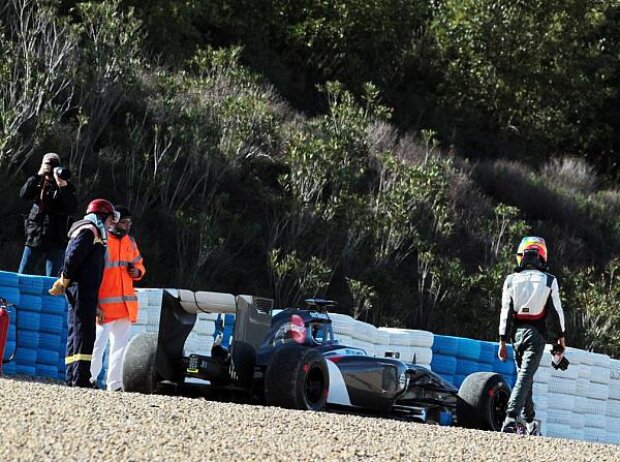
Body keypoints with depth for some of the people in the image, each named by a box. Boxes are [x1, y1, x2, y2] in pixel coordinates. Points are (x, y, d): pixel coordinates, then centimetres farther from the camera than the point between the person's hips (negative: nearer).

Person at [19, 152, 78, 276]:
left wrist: (63, 187, -22)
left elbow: (72, 208, -11)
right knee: (22, 276, 1)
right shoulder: (38, 184, 10)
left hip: (56, 241, -3)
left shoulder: (67, 187, 2)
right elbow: (24, 194, -7)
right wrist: (38, 176, -15)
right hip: (35, 237, 3)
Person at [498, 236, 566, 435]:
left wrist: (503, 341, 6)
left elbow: (506, 312, 3)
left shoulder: (511, 280, 3)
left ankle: (530, 422, 19)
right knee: (525, 377, -10)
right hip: (537, 334, -3)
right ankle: (511, 418, -25)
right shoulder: (549, 281, -2)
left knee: (524, 375, 16)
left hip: (517, 332, 3)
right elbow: (556, 311, 2)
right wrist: (561, 336, 14)